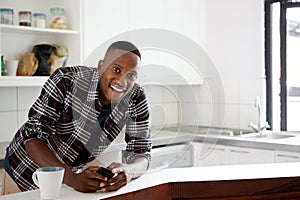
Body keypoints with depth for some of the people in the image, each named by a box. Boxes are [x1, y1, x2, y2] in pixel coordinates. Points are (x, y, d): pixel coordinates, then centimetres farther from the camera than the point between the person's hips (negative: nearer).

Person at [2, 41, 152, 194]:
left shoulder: (136, 99, -16)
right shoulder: (66, 80, -26)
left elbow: (141, 154, -15)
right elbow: (34, 135, -28)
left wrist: (127, 170, -40)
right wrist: (72, 178, -44)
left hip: (75, 171, 4)